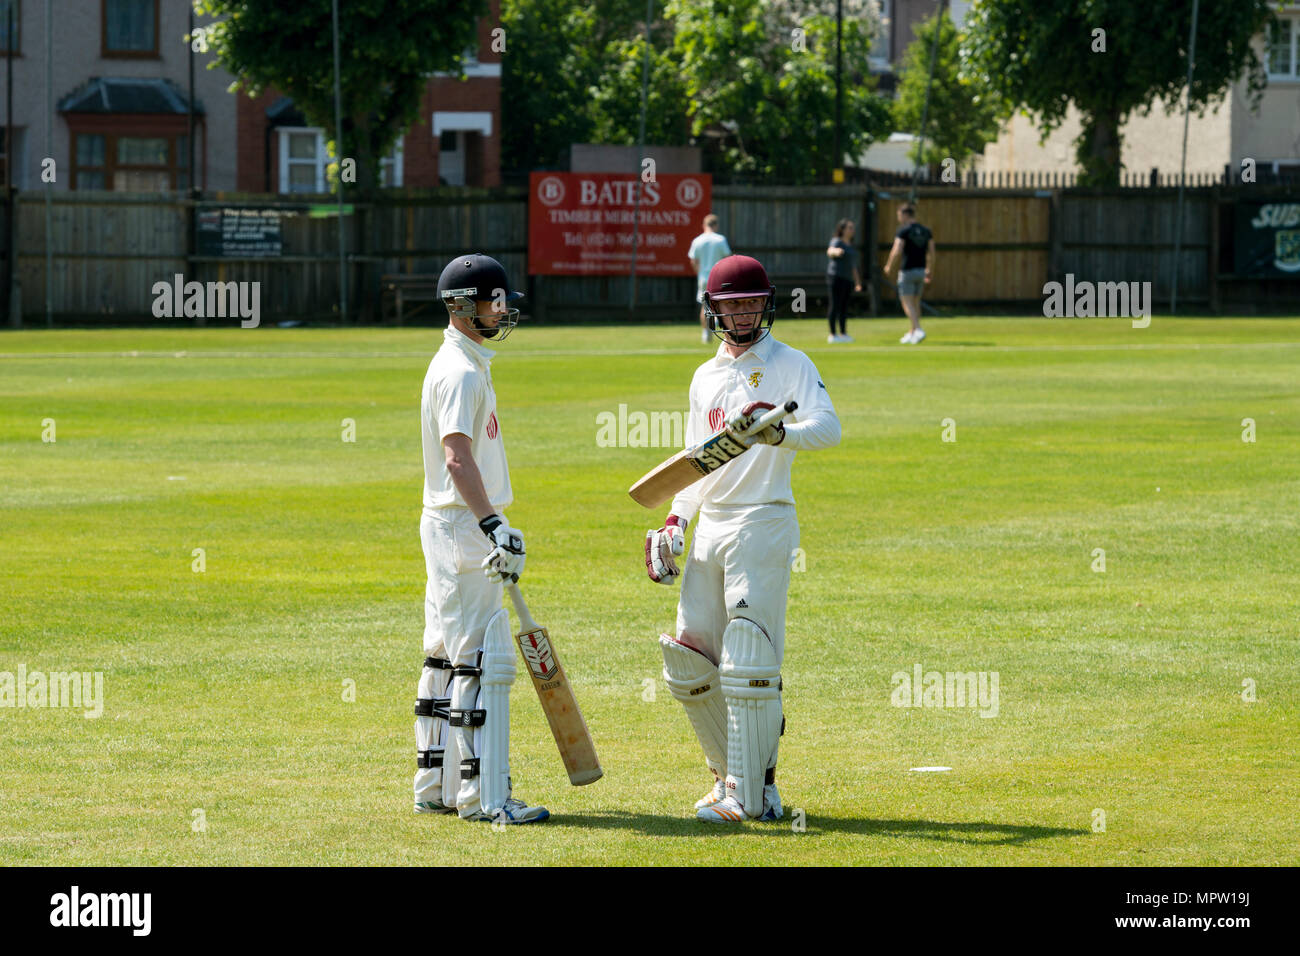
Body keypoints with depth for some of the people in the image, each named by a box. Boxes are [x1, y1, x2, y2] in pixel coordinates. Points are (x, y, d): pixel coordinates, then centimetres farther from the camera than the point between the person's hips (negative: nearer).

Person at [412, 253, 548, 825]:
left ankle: (436, 788, 18)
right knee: (484, 660, -12)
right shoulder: (460, 372, -16)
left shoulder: (465, 366, 17)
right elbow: (457, 458, -26)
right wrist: (494, 525, -32)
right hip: (462, 527, -11)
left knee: (448, 660, 13)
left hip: (455, 526, 11)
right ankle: (482, 797, -14)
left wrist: (495, 528, 25)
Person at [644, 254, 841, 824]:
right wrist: (676, 520, 12)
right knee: (688, 664, 5)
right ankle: (731, 771, 20)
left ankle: (748, 793, -10)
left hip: (763, 524, -7)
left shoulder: (790, 366, -2)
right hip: (709, 528, 7)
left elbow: (827, 428, -18)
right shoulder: (706, 377, 19)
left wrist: (778, 432, -37)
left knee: (749, 664, -12)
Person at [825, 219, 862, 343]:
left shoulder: (849, 244, 17)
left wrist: (857, 281, 26)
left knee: (844, 306, 10)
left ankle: (843, 333, 15)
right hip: (836, 277, -8)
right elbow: (830, 251, -32)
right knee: (835, 305, -8)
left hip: (847, 279, 8)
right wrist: (835, 251, -56)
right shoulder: (836, 242, -9)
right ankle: (832, 335, -7)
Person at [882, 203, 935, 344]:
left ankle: (918, 330, -21)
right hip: (921, 271, 7)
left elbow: (897, 251, -18)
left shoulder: (903, 231, -11)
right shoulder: (925, 231, 8)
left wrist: (889, 266, -3)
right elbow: (931, 252, 7)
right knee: (915, 302, 16)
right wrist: (930, 270, 18)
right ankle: (912, 333, 22)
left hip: (907, 271, -7)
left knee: (907, 303, -5)